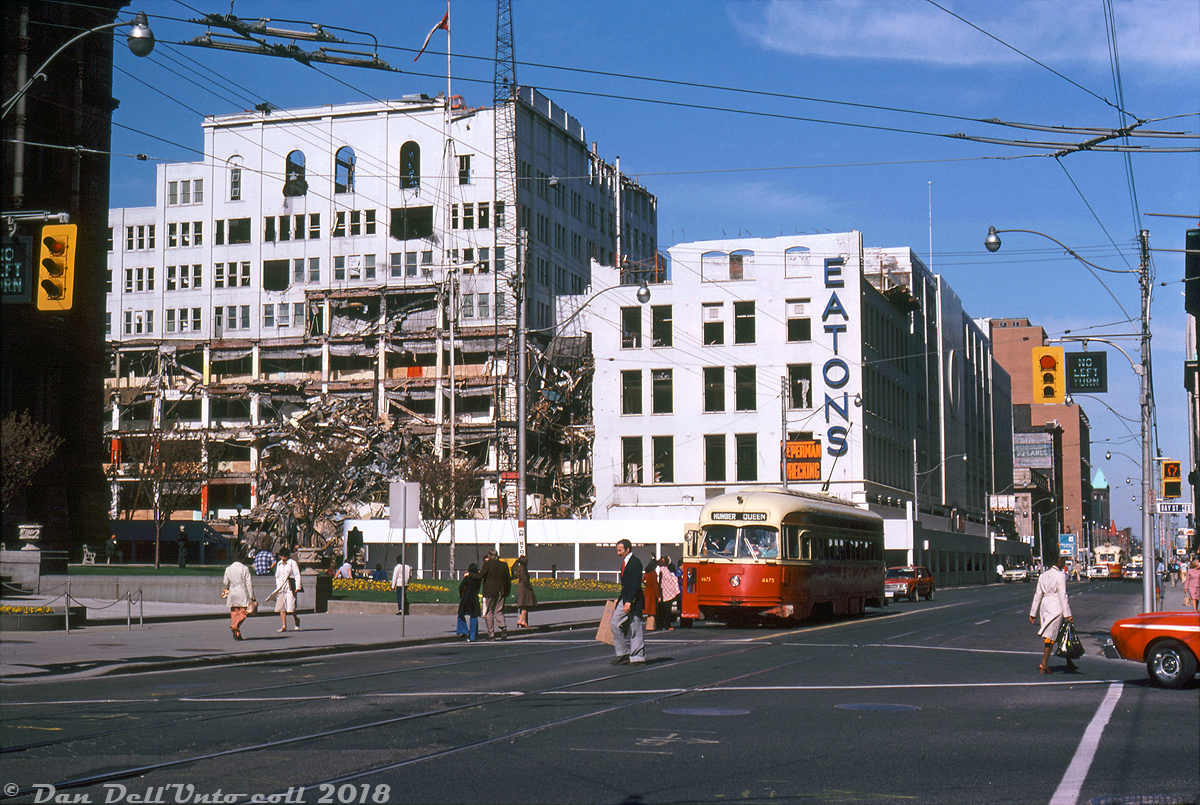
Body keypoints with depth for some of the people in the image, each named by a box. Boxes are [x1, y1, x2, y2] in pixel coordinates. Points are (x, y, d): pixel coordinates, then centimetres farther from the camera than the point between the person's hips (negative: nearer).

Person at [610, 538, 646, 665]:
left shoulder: (635, 562, -13)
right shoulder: (625, 562, 16)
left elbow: (636, 583, -20)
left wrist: (629, 601, -24)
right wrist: (620, 599, 19)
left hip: (634, 601, -10)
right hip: (625, 599, 10)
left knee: (636, 628, -4)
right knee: (615, 623, 6)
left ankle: (638, 657, 3)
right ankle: (623, 654, 11)